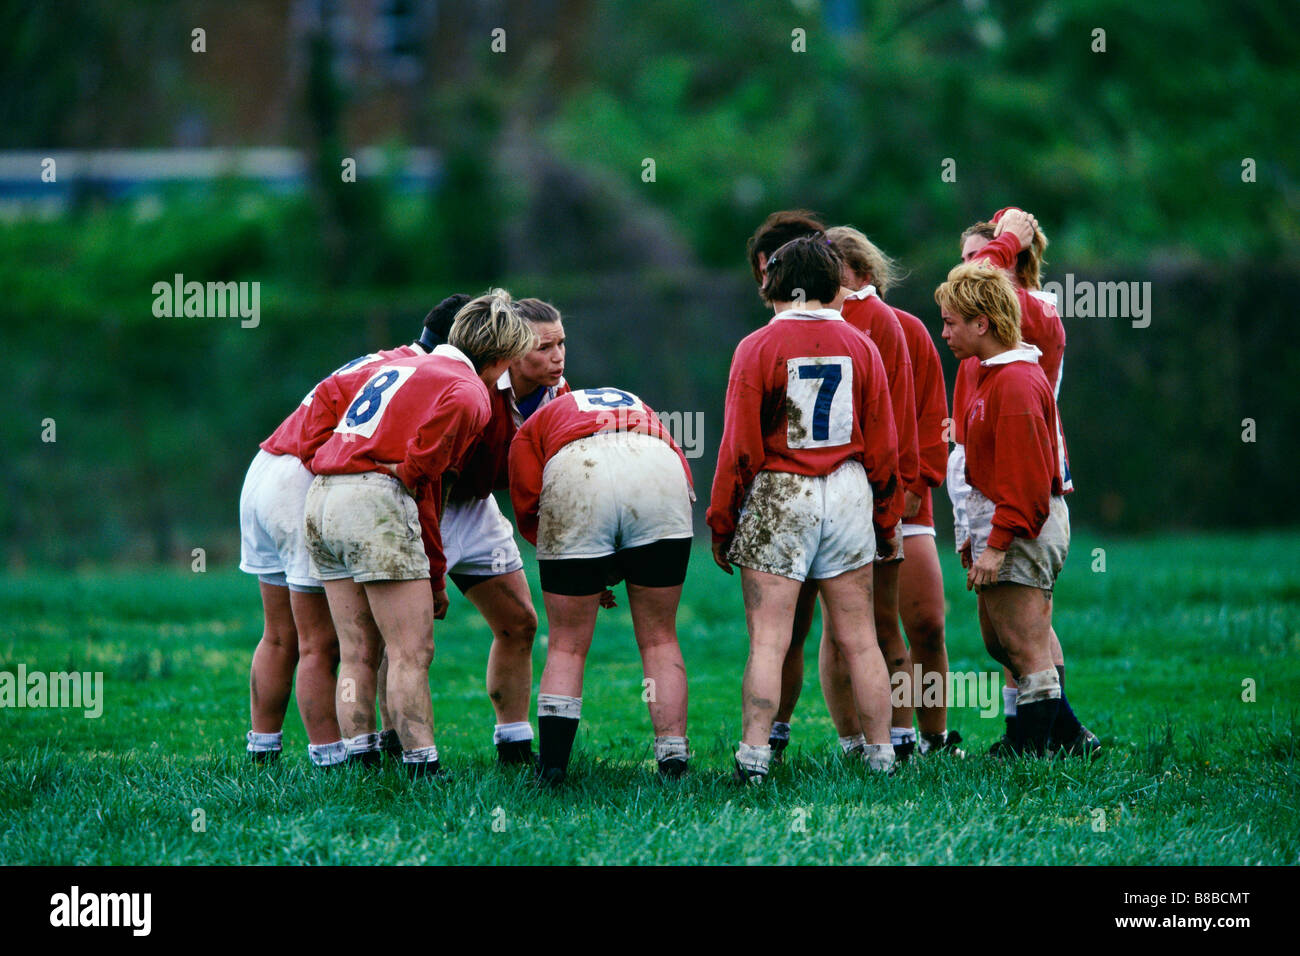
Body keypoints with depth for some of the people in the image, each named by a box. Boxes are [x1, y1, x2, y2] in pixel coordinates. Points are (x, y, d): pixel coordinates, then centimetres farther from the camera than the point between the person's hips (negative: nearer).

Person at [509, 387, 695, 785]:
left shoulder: (534, 427, 33)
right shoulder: (643, 413, 41)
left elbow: (528, 510, 17)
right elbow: (685, 485, 26)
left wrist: (583, 577, 26)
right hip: (660, 479, 2)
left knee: (567, 646, 10)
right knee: (659, 640, 15)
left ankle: (550, 767, 3)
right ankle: (674, 761, 9)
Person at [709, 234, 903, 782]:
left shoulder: (758, 348, -5)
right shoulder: (860, 347, 4)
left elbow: (740, 448, -7)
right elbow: (883, 446, 7)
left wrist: (721, 524, 1)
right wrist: (885, 521, 18)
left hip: (778, 493, -3)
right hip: (847, 493, 3)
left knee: (768, 640, -4)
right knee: (858, 639, 9)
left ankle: (754, 756, -10)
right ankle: (881, 754, 11)